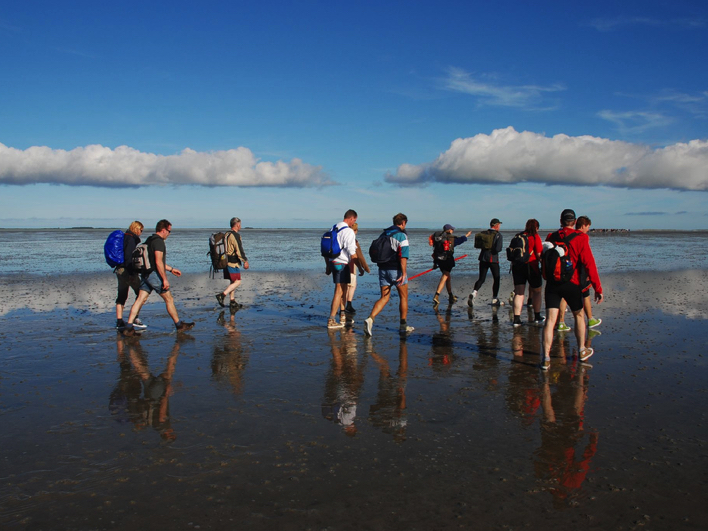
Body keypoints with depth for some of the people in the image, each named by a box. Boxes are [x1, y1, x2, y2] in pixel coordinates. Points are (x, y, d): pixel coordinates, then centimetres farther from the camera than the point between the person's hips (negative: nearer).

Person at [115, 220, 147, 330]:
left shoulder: (124, 237, 17)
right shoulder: (131, 239, -11)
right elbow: (129, 257, -20)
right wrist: (132, 273, -22)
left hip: (120, 270, 10)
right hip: (128, 271, -10)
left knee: (121, 296, 10)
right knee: (141, 294, -2)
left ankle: (119, 321, 12)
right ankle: (135, 318, -4)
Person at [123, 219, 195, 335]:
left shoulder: (149, 240, 18)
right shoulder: (158, 241, -14)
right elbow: (158, 262, -21)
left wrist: (171, 269, 32)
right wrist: (165, 279, -19)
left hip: (146, 274, 9)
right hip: (155, 274, -9)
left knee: (140, 300, 3)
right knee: (169, 300, 3)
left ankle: (129, 327, -2)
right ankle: (179, 325, 14)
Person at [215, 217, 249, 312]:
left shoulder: (226, 235, 15)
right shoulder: (235, 235, -14)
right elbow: (239, 250, -19)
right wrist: (245, 261, -14)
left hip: (226, 261, 9)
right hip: (233, 262, -9)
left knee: (232, 282, 14)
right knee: (237, 282, -6)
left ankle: (232, 302, 15)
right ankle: (222, 295, -16)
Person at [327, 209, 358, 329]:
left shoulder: (334, 229, 12)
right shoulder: (348, 231, -14)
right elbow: (352, 252, -16)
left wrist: (328, 266, 23)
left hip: (333, 262, 9)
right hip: (342, 264, -9)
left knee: (343, 289, 19)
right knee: (339, 291, -5)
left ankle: (342, 316, 26)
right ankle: (331, 320, -6)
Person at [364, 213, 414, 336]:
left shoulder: (383, 234, 12)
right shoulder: (401, 235, -10)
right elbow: (403, 256, -19)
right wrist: (404, 273, -21)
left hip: (383, 269, 6)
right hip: (396, 270, -6)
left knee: (384, 298, 7)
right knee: (403, 297, 11)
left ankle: (370, 319, -14)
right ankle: (403, 326, 18)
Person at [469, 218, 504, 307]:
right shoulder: (498, 235, -9)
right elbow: (498, 249, -18)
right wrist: (493, 250, 3)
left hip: (483, 258, 4)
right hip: (493, 259, -4)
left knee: (481, 279, 9)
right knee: (496, 279, 12)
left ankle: (474, 293, -16)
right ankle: (495, 299, 17)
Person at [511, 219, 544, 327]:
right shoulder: (535, 237, -6)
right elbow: (539, 255, -10)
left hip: (517, 266, 4)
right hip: (531, 266, -4)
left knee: (518, 292, 4)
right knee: (536, 291, 14)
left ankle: (516, 319, -3)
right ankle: (537, 317, 22)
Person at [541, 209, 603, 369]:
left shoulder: (551, 237, 5)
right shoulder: (580, 238, -7)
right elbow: (589, 263, -11)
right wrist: (598, 288, -8)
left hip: (552, 283, 2)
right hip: (571, 284, -2)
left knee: (550, 320, -3)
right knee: (579, 315, 20)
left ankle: (546, 358, -11)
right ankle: (582, 351, 34)